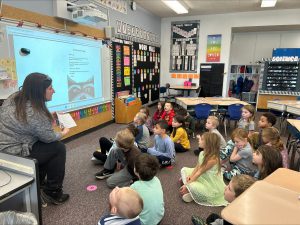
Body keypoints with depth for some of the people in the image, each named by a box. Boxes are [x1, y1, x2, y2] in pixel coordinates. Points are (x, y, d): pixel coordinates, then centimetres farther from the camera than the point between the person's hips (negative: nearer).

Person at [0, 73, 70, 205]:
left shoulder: (14, 98, 3)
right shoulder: (35, 112, -25)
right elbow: (49, 137, -13)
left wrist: (49, 118, 15)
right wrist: (63, 133, 6)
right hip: (14, 155, -9)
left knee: (45, 145, 22)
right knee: (58, 148, -1)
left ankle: (38, 181, 35)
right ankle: (52, 193, 11)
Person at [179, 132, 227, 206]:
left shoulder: (213, 159, -31)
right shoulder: (202, 153, -6)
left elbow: (199, 172, -26)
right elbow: (197, 167, 3)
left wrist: (187, 185, -20)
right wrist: (190, 176, -13)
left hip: (211, 186, -9)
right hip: (202, 178, 9)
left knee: (190, 186, -29)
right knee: (184, 170, 7)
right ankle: (189, 189, 4)